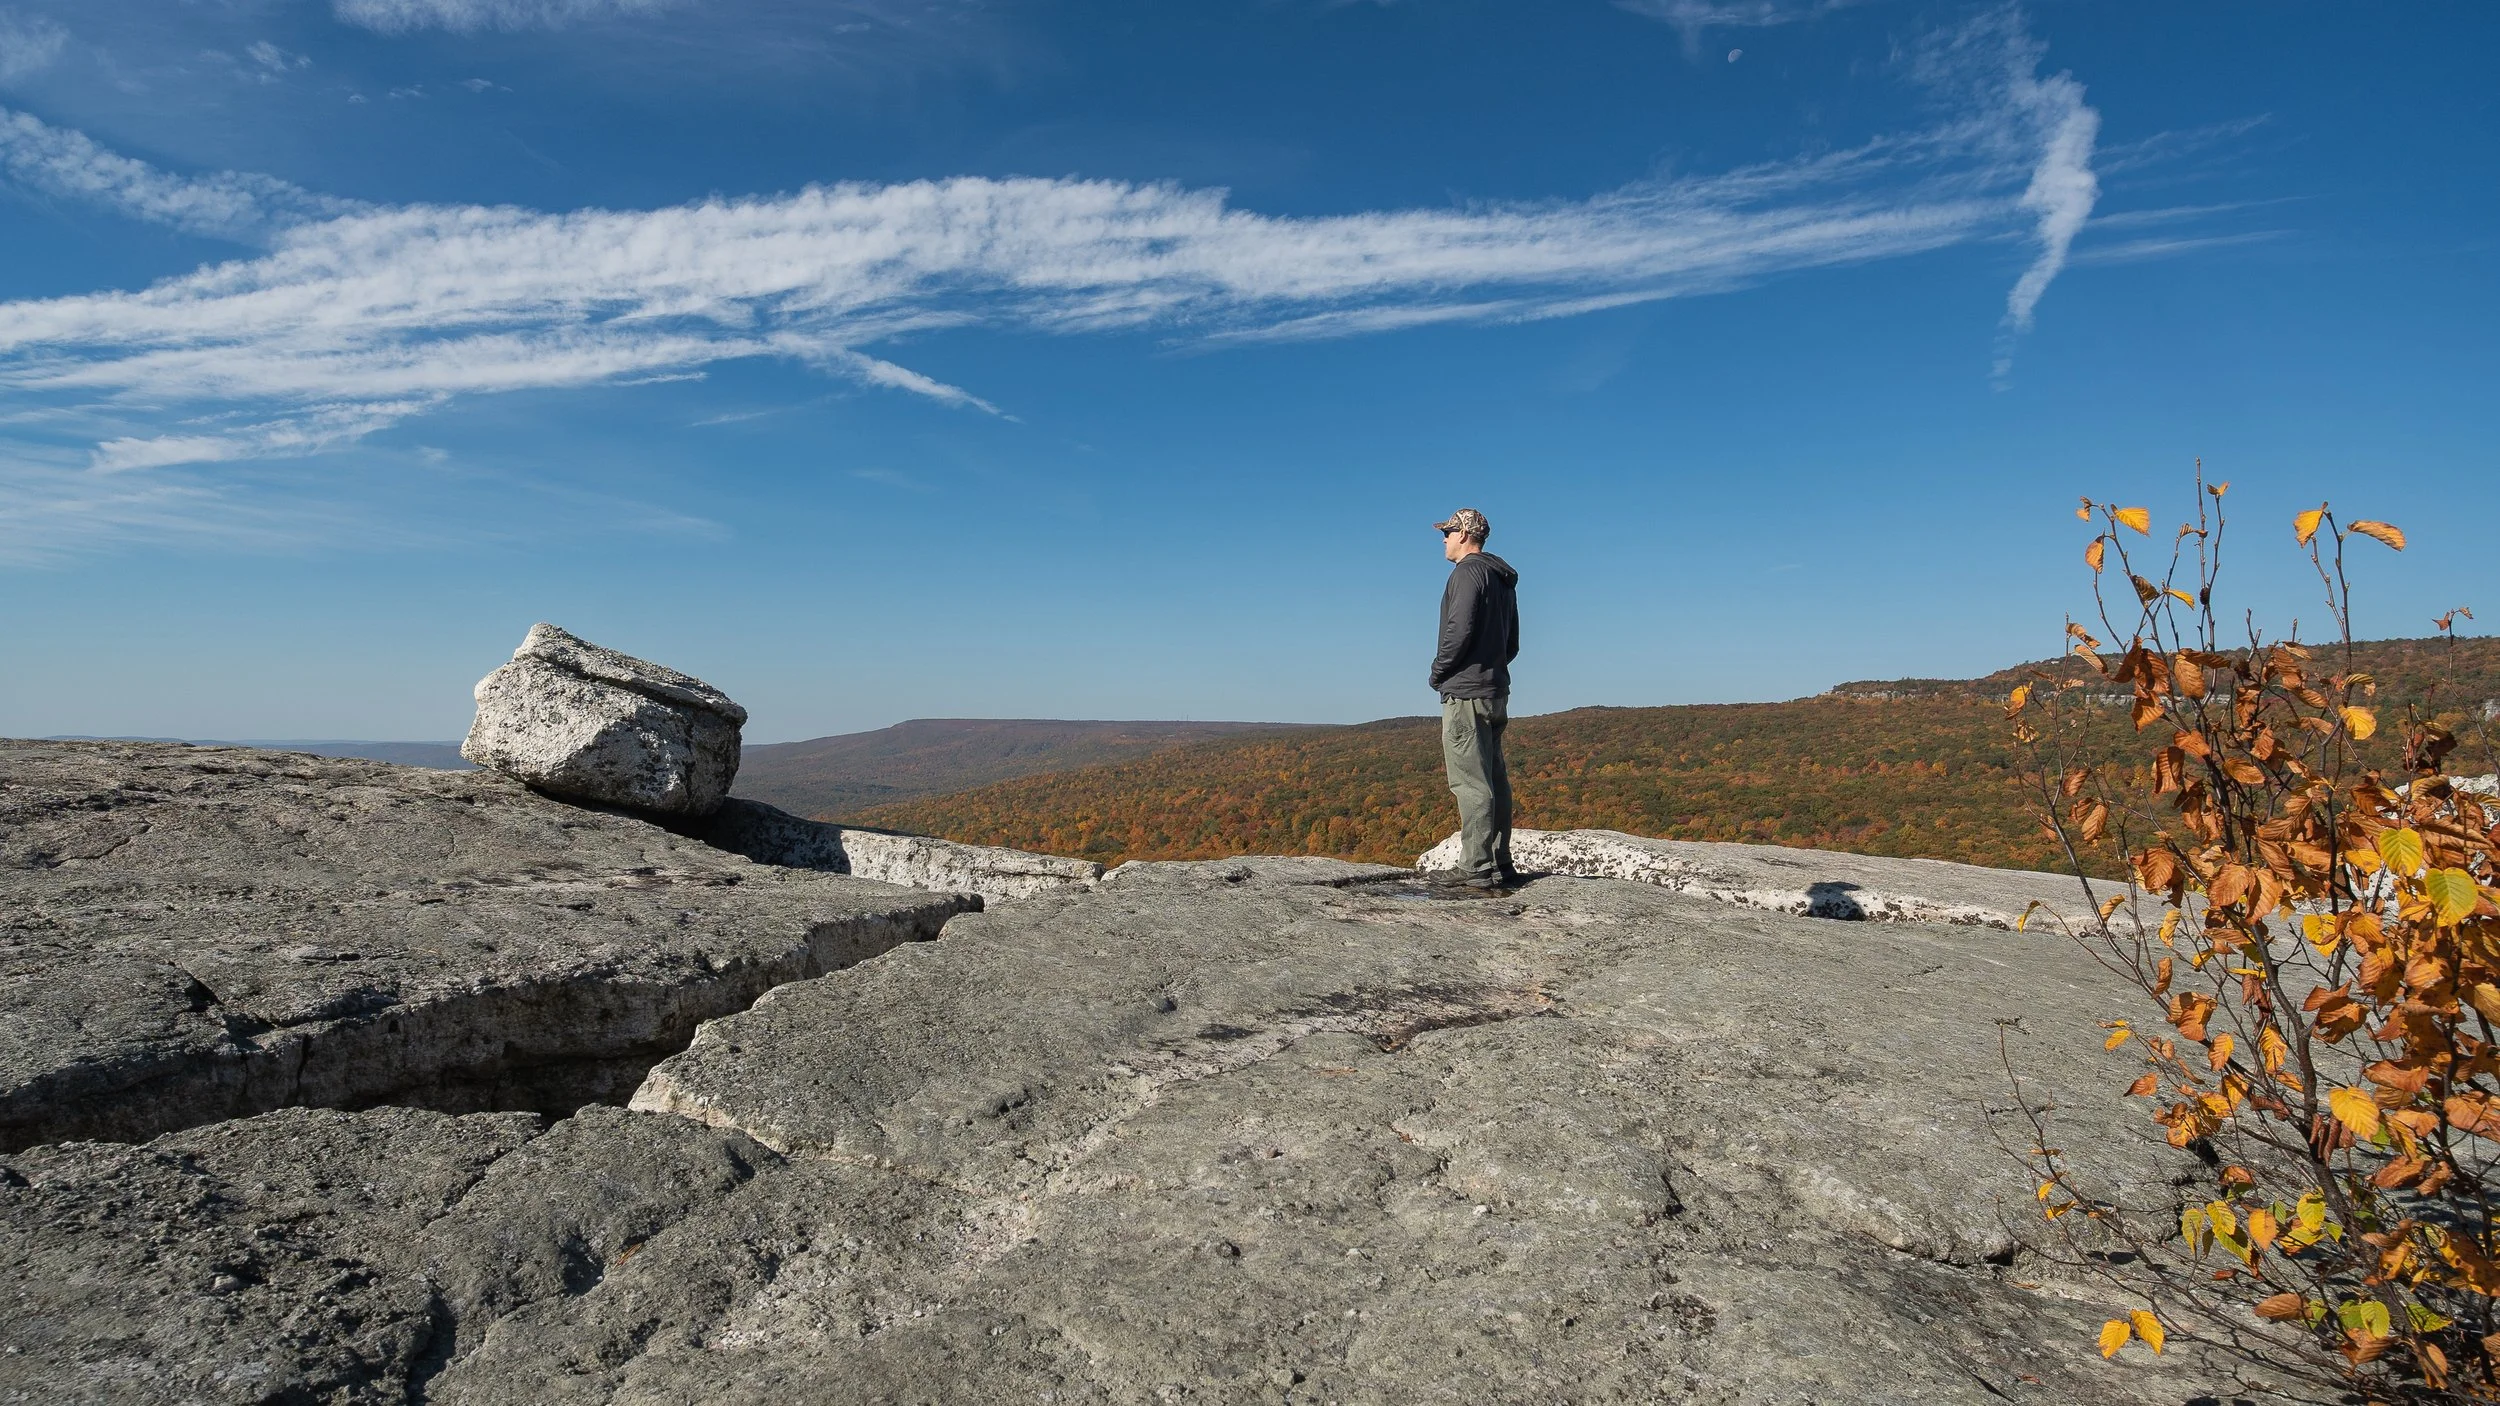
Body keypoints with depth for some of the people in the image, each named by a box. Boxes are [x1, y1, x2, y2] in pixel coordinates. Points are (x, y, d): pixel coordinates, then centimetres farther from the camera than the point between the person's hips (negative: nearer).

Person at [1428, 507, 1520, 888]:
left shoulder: (1468, 572, -8)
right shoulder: (1503, 580, 21)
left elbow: (1459, 629, -19)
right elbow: (1512, 644, 24)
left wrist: (1438, 672, -6)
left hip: (1465, 694, -10)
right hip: (1495, 692, 10)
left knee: (1471, 783, -10)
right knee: (1494, 781, 10)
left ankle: (1478, 867, -12)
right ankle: (1500, 865, 13)